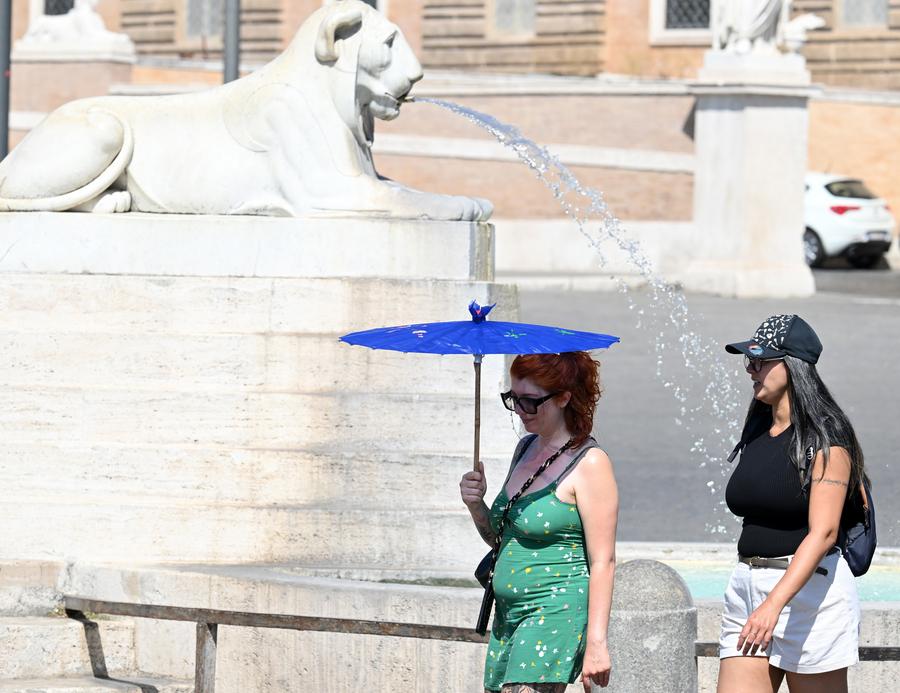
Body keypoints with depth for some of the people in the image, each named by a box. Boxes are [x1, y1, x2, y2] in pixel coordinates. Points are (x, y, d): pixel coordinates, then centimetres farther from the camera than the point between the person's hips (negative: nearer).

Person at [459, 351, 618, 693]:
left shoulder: (589, 464, -10)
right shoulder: (526, 449, 15)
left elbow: (602, 561, -13)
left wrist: (596, 642, -18)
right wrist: (476, 506, 4)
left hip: (556, 613, -8)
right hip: (509, 616, 8)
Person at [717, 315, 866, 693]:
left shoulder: (825, 437, -10)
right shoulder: (757, 431, 13)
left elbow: (823, 532, -20)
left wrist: (774, 603, -30)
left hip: (808, 588, -7)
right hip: (746, 587, 7)